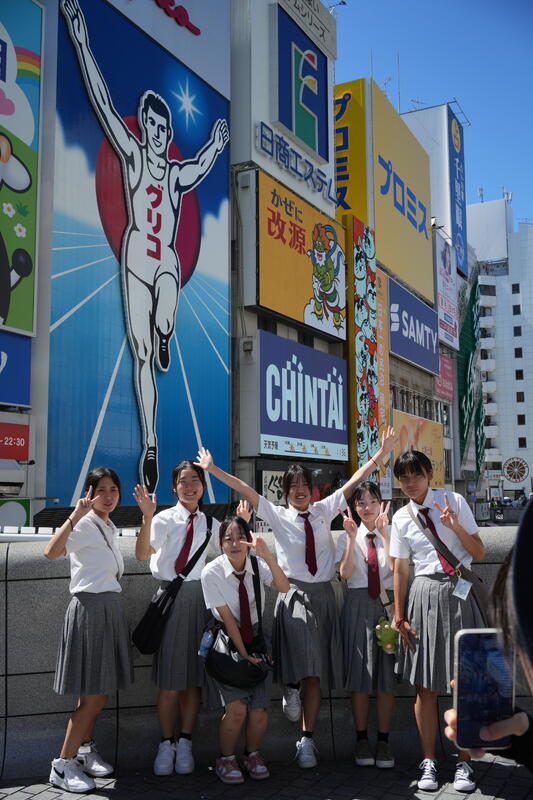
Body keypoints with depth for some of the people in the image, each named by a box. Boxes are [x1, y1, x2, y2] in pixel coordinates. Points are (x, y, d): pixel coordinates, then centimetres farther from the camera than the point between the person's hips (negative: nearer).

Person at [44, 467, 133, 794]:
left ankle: (85, 750, 31)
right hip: (90, 608, -8)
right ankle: (63, 765, 7)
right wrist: (75, 516, -38)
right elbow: (51, 552, -33)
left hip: (112, 608, 8)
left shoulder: (111, 528, 14)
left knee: (99, 694, 15)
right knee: (93, 697, -5)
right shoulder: (84, 525, -12)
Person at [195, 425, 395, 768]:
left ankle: (307, 740, 13)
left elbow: (355, 481, 4)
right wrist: (213, 469, -10)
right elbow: (245, 490, -5)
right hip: (293, 594, -2)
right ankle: (292, 688, 12)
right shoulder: (278, 515, 1)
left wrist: (383, 452, 1)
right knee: (304, 660, -22)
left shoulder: (324, 510, 7)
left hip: (323, 595, 3)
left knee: (316, 673, 4)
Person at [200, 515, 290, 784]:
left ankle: (252, 755, 24)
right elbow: (226, 617, -14)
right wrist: (243, 653, -14)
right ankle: (226, 759, 10)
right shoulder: (212, 572, -15)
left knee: (260, 712, -7)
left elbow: (283, 587, -26)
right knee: (236, 708, -18)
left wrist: (267, 554, -38)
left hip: (255, 636, 3)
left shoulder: (257, 565, -7)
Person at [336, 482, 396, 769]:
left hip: (387, 603, 0)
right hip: (358, 605, 0)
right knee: (359, 672, 3)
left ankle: (383, 740, 14)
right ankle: (361, 739, 15)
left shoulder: (391, 534, 6)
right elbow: (345, 573, -8)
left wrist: (383, 532, -19)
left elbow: (394, 567, -12)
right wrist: (352, 537, -16)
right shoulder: (347, 536, 6)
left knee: (386, 675, 3)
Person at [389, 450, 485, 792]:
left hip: (459, 594, -1)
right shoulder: (402, 518, 3)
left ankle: (464, 764, 17)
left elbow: (479, 552, 1)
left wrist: (456, 526, -16)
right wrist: (400, 616, 5)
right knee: (426, 685, 5)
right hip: (424, 596, 1)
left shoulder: (454, 501, 0)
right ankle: (429, 763, 18)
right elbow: (400, 569, 5)